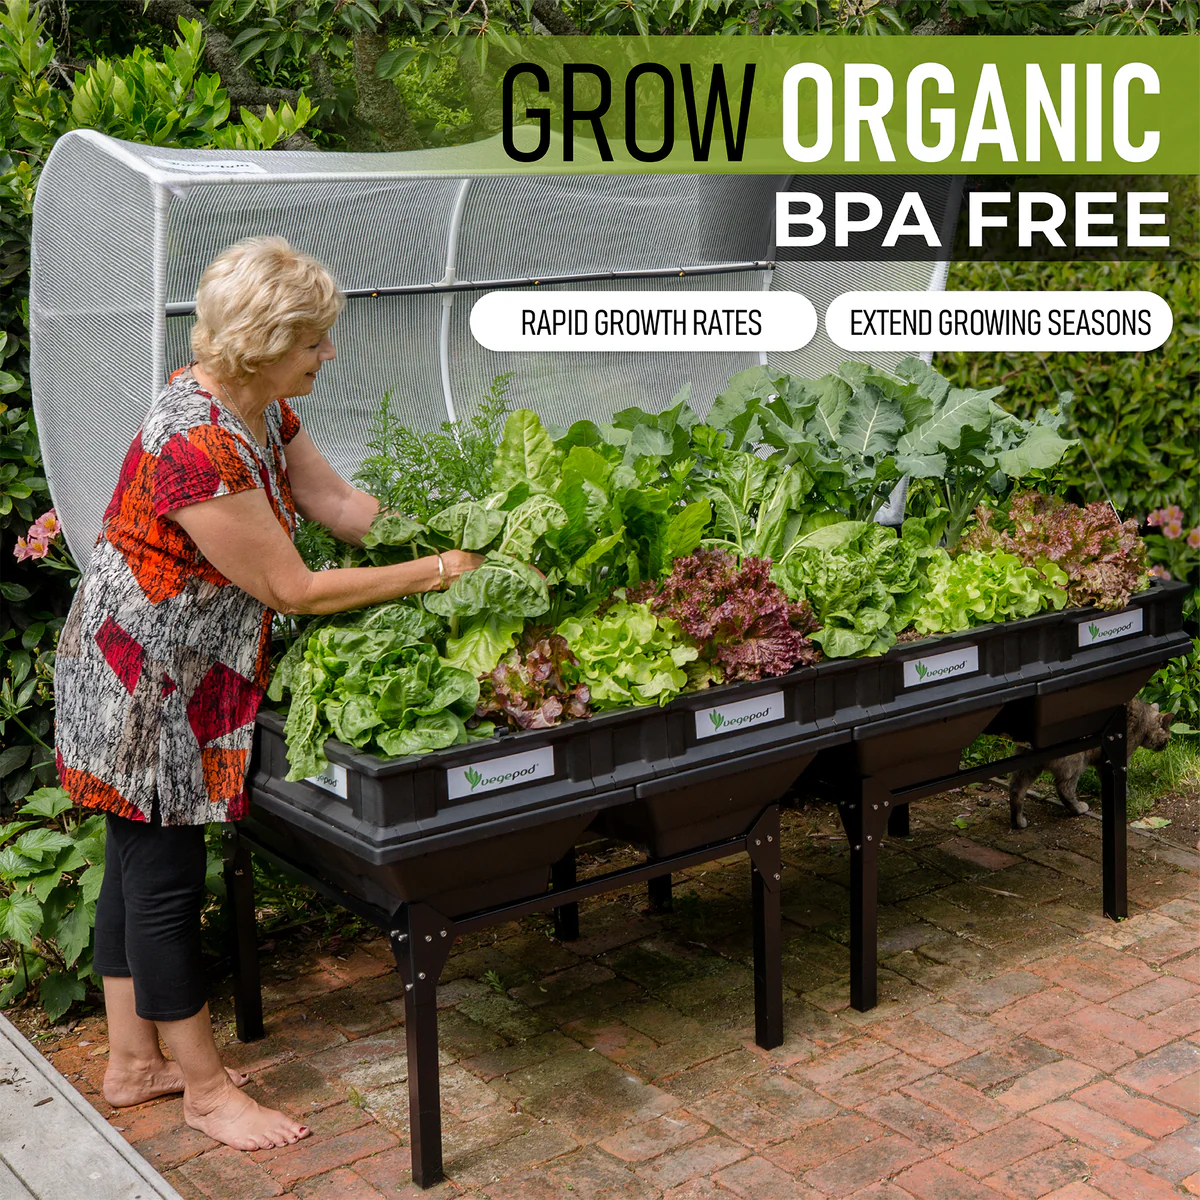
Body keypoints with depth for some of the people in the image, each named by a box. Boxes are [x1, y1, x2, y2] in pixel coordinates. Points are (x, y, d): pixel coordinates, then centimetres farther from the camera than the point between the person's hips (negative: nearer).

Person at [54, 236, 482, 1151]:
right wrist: (435, 572, -18)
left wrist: (459, 531, -3)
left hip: (184, 679, 10)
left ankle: (134, 1062, 32)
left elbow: (340, 505, 6)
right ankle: (205, 1089, 18)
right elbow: (295, 591, -24)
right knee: (165, 877, 3)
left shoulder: (261, 409, 0)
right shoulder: (196, 448, -30)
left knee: (140, 862, 18)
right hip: (143, 684, -10)